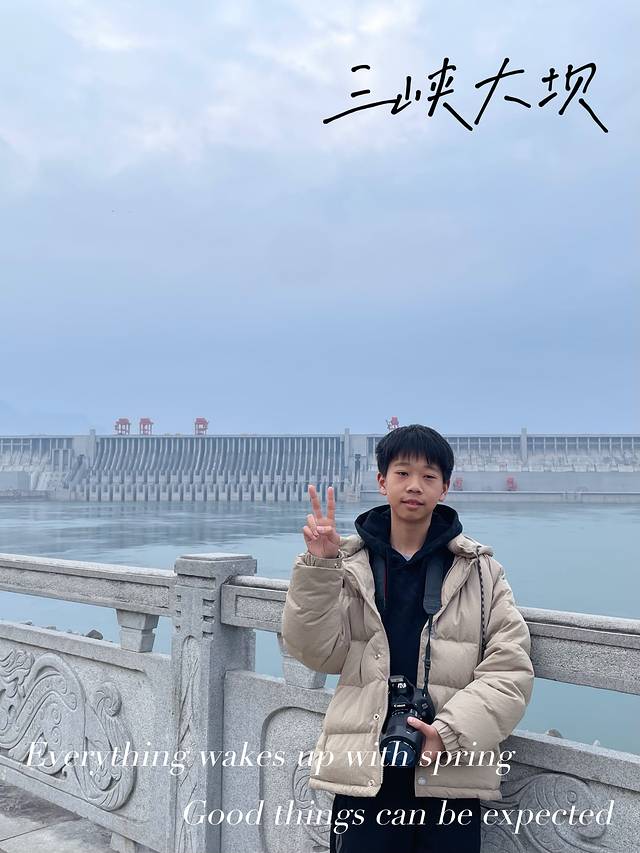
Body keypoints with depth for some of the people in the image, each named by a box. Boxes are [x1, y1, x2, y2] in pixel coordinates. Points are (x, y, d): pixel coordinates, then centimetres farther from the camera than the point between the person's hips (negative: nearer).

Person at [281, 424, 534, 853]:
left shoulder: (479, 570, 2)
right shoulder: (350, 564, 2)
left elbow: (510, 668, -2)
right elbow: (317, 651, -5)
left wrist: (452, 732, -14)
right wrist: (318, 567, -18)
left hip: (451, 772, 0)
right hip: (365, 770, 0)